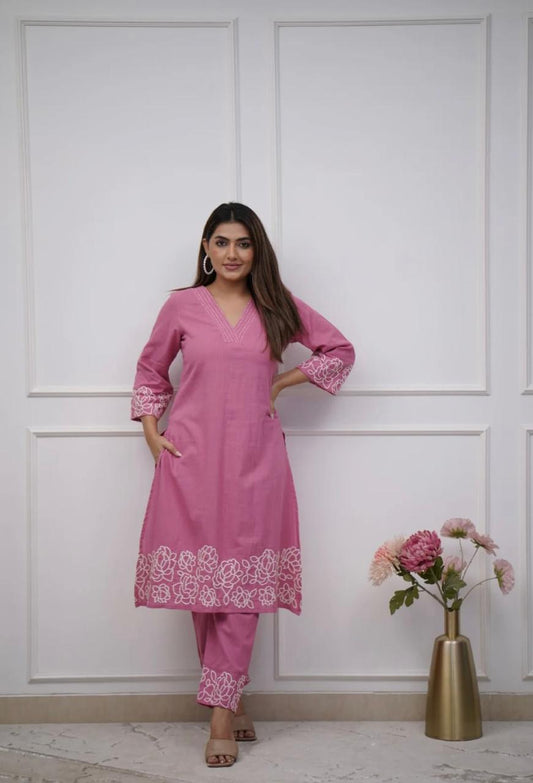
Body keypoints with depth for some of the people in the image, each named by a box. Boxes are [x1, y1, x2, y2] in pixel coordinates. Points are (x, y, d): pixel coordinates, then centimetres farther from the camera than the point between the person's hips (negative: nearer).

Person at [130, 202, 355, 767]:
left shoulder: (278, 306, 7)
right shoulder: (182, 306, 6)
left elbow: (340, 350, 14)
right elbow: (150, 370, 17)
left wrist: (282, 381, 5)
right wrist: (151, 431, 6)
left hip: (254, 459, 0)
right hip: (192, 455, 0)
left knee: (243, 581, -4)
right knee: (199, 578, 2)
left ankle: (220, 713, 1)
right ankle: (231, 698, 18)